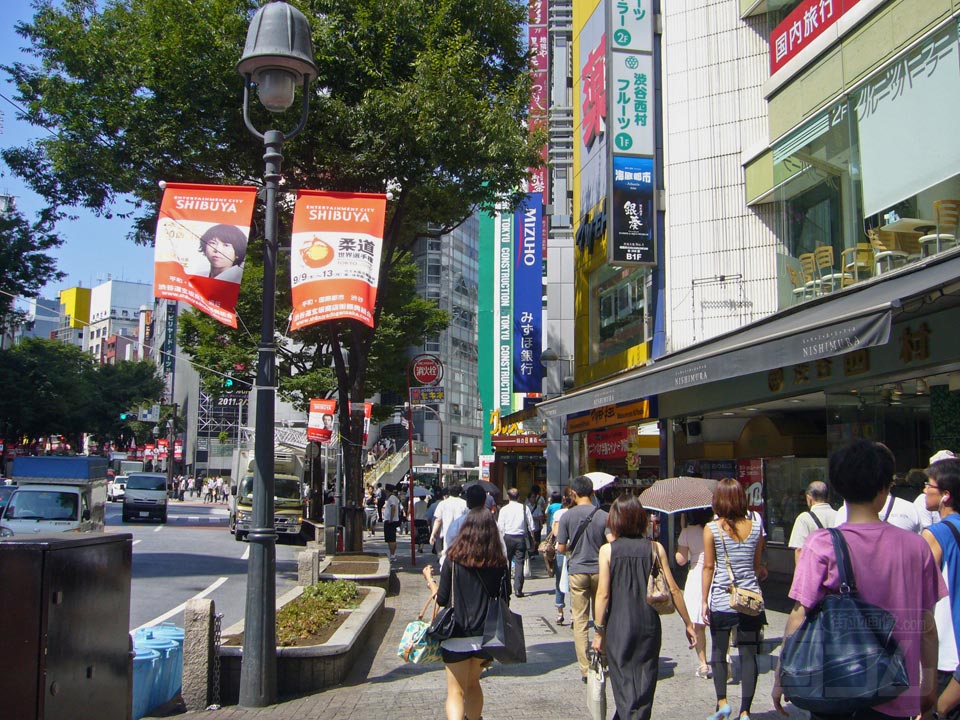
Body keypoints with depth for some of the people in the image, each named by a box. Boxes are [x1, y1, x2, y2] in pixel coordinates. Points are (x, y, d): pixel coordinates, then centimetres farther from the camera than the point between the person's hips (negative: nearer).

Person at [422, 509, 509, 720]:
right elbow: (504, 600, 2)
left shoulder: (454, 560, -11)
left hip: (457, 636, -3)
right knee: (473, 683, 25)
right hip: (485, 636, 4)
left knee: (456, 691, 3)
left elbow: (442, 600, -7)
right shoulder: (499, 563, -3)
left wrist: (429, 579, 10)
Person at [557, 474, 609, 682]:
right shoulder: (603, 516, -6)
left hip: (577, 571, -1)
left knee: (580, 620, 4)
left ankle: (585, 668, 1)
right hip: (599, 571, 1)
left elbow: (561, 549, -4)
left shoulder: (567, 516, -5)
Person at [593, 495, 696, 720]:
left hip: (618, 627, -1)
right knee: (645, 683, 12)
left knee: (624, 684, 9)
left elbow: (603, 594, -8)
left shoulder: (608, 550, -6)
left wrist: (598, 630, -1)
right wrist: (688, 623, 8)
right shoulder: (655, 548, -2)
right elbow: (673, 589, -1)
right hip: (649, 625, 1)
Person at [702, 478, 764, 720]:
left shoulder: (712, 528, -7)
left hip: (721, 600, -2)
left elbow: (709, 567, -5)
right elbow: (757, 564, 11)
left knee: (719, 651, 13)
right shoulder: (755, 527, 2)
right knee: (748, 654, 6)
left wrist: (704, 600, 2)